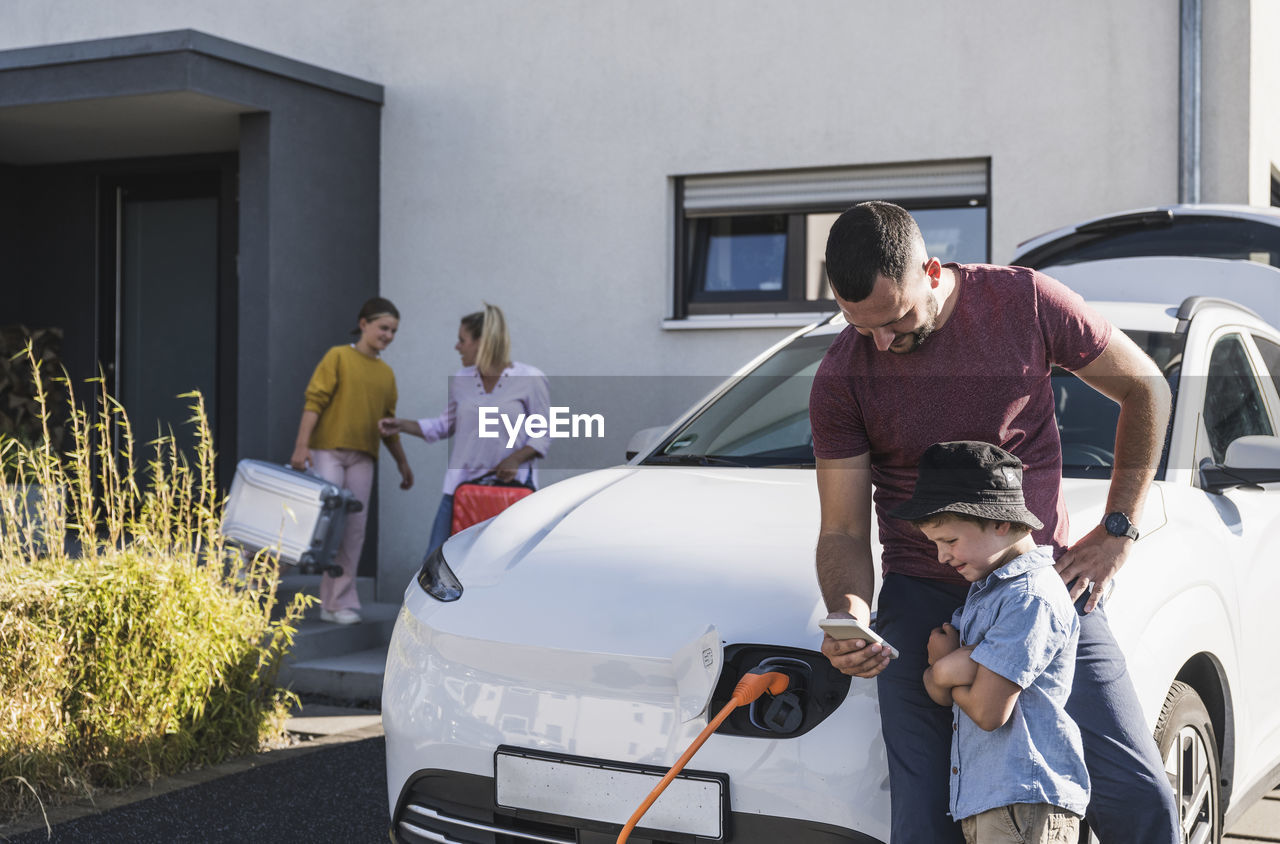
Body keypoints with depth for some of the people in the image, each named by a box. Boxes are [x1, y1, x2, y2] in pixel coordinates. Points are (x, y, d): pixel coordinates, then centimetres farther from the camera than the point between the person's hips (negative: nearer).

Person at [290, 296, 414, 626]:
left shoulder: (386, 373, 17)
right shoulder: (338, 357, 1)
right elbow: (314, 401, -7)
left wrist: (403, 463, 23)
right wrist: (302, 444, -16)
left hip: (362, 457, 5)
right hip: (327, 450, -5)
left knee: (354, 528, 2)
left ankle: (338, 603, 6)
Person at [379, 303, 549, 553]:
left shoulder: (530, 379, -6)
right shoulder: (460, 381, 7)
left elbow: (543, 433, -4)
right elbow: (445, 425, 18)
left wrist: (516, 459, -19)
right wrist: (401, 425, 8)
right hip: (461, 484, 4)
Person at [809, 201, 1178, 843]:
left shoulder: (1026, 302, -8)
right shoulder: (840, 379, -7)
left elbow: (1145, 389, 5)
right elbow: (842, 531, -2)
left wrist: (1118, 530, 0)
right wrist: (848, 613, -23)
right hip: (923, 598, 0)